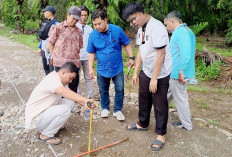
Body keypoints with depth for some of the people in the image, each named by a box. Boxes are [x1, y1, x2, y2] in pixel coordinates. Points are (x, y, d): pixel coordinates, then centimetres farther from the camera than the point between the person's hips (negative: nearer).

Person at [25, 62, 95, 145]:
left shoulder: (59, 80, 7)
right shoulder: (52, 79, -25)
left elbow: (72, 95, 10)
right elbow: (64, 92, -46)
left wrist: (84, 104, -6)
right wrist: (84, 100, -54)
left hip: (45, 112, 10)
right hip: (36, 119, -10)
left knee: (70, 102, 2)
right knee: (65, 110, -27)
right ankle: (45, 135, -9)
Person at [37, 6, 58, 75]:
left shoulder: (55, 24, -13)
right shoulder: (45, 22, 13)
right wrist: (40, 47, 21)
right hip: (44, 50, 9)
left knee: (52, 70, -7)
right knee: (46, 68, 18)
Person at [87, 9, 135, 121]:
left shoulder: (117, 30, -12)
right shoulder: (93, 35, -7)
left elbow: (126, 44, 0)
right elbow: (91, 53, 1)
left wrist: (131, 58, -5)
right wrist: (90, 68, -4)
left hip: (117, 68, -1)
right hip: (102, 69, 1)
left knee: (120, 90, 3)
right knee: (103, 90, 14)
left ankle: (117, 110, 21)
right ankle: (105, 108, 35)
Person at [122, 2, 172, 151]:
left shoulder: (157, 27, -21)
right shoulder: (141, 29, 6)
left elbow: (161, 55, -23)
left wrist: (154, 78, -21)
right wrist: (136, 72, 11)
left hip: (160, 74, -8)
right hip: (146, 72, 8)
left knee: (160, 105, 5)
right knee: (144, 100, 20)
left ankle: (161, 135, 22)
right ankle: (143, 124, 41)